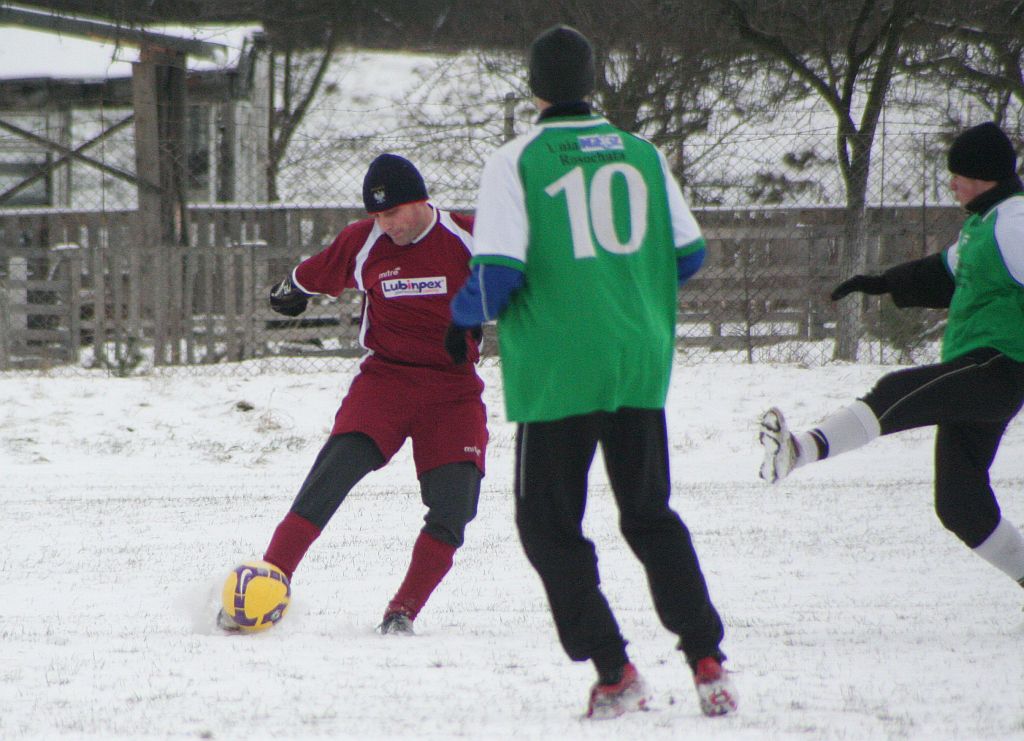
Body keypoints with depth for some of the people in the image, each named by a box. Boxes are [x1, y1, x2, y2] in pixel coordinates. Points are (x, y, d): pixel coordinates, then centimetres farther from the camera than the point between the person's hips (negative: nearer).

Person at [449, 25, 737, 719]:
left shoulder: (515, 161, -7)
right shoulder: (643, 154, 6)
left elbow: (498, 271, -13)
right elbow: (688, 254, 10)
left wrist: (466, 311, 8)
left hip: (557, 369, -4)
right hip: (641, 364, 4)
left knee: (549, 524, 9)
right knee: (650, 515, 17)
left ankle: (614, 672, 0)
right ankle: (707, 661, 7)